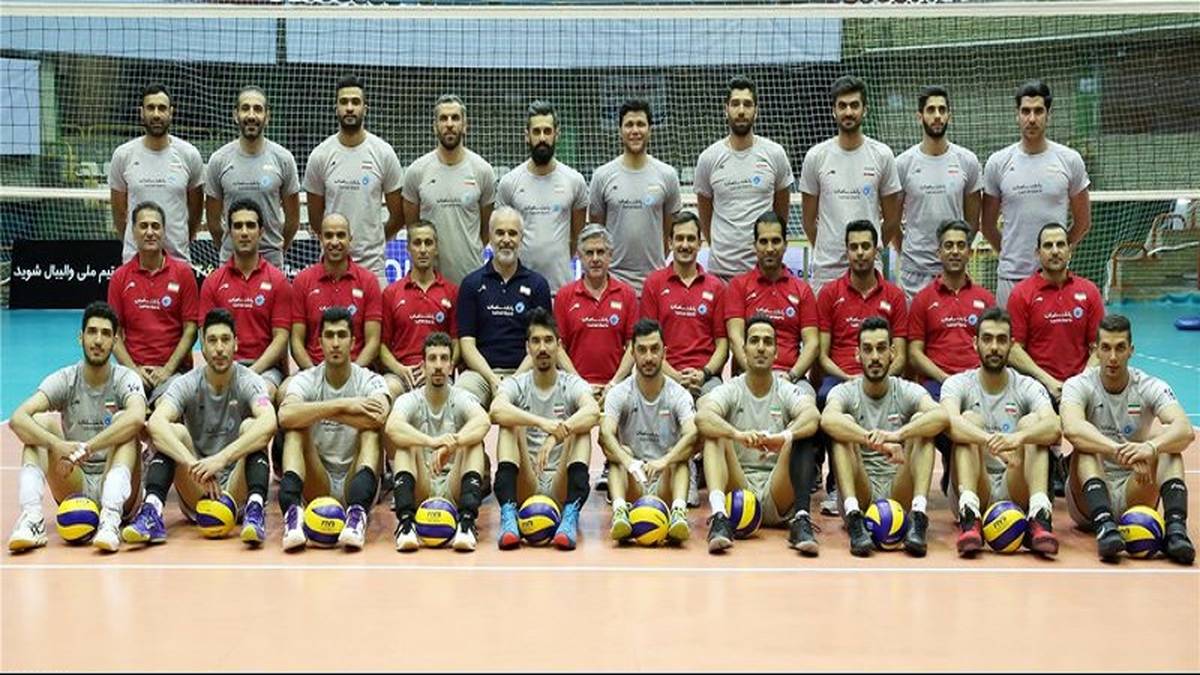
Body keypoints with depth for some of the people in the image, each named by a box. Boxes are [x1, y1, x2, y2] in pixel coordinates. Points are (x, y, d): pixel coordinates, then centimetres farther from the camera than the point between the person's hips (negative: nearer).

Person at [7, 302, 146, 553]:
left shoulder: (125, 379, -6)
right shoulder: (65, 380, -1)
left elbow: (137, 417, -31)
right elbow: (17, 418, -18)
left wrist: (86, 448, -39)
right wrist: (58, 445, -36)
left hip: (115, 487, -2)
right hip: (75, 488, 2)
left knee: (124, 422, -25)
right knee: (42, 422, -15)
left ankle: (111, 519, -42)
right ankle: (31, 518, -32)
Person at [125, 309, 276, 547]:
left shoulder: (249, 382, -8)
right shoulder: (187, 384, -4)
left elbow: (269, 423, -30)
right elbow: (155, 423, -24)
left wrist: (221, 458, -41)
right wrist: (194, 465, -39)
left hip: (237, 489, -1)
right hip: (196, 494, 1)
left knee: (251, 427, -23)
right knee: (174, 432, -20)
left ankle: (255, 511, -40)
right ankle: (152, 514, -36)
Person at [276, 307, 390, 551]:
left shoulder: (371, 381, -3)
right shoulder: (306, 380, -1)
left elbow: (380, 417, -28)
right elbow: (285, 416, -26)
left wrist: (318, 411, -22)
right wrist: (341, 405, -30)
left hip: (355, 485, 0)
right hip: (318, 487, 1)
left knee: (371, 429, -25)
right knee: (297, 426, -21)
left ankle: (357, 514, -47)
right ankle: (291, 511, -42)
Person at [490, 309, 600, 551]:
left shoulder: (573, 385, 3)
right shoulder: (515, 385, 3)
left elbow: (593, 412, -22)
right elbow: (496, 410, -22)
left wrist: (558, 433, -39)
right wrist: (541, 423, -38)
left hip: (561, 488, 0)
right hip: (525, 489, 0)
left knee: (580, 429, -21)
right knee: (511, 425, -20)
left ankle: (571, 517, -39)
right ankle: (508, 515, -36)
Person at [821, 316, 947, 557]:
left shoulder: (907, 391, 2)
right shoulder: (845, 392, 0)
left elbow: (941, 416, -21)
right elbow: (827, 419, -26)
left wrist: (897, 434, -39)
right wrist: (877, 441, -42)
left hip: (899, 494, 1)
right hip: (860, 495, -1)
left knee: (921, 422, -17)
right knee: (844, 424, -21)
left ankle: (918, 515, -33)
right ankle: (854, 518, -34)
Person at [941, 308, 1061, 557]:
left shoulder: (1027, 387, 3)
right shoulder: (958, 384, 1)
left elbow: (1053, 428, -19)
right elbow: (951, 421, -23)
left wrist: (1017, 437, -41)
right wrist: (990, 440, -43)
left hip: (1016, 493, 1)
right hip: (974, 491, -1)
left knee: (1031, 422, -18)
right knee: (970, 418, -20)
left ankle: (1040, 516, -37)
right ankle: (969, 517, -38)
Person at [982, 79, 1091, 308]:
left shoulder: (1070, 160, 2)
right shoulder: (998, 163, 3)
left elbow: (1083, 222, 10)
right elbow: (987, 224, 11)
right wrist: (1007, 253, 8)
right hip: (1011, 277, 0)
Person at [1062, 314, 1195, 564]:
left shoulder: (1151, 387, -4)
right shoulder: (1079, 386, -8)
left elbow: (1186, 430, -25)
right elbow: (1072, 428, -31)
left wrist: (1151, 448, -47)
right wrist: (1121, 452, -47)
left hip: (1134, 494, 1)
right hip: (1089, 499, -1)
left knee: (1166, 438, -21)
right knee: (1085, 446, -27)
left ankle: (1176, 528, -38)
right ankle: (1104, 525, -48)